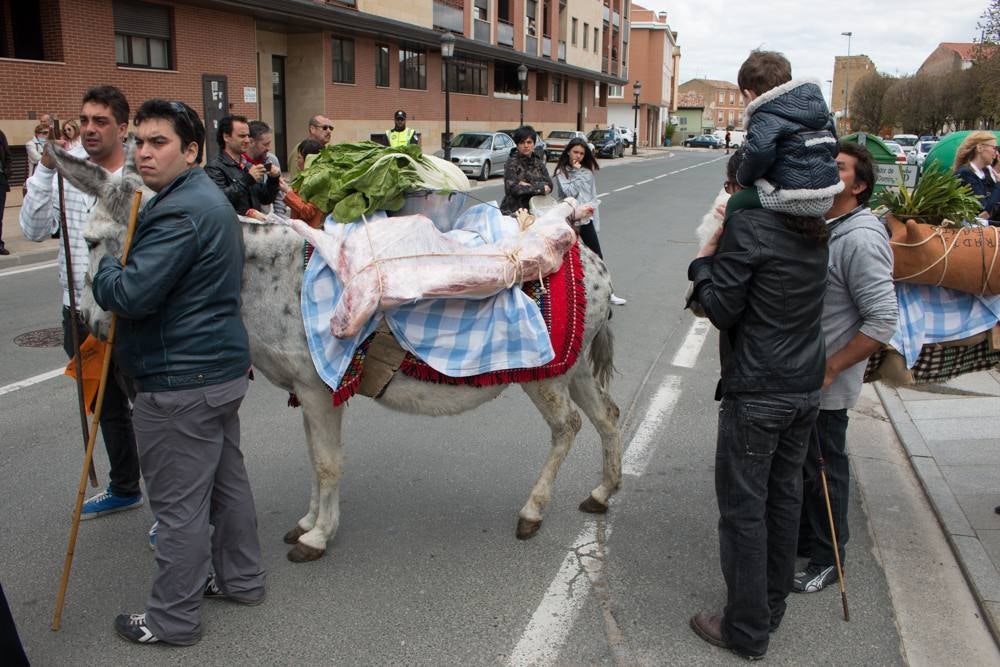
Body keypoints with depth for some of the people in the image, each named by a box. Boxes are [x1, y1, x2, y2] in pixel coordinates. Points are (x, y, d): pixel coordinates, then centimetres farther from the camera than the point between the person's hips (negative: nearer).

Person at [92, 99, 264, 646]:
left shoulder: (180, 212, -21)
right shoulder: (210, 199, 14)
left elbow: (130, 295, -26)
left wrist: (106, 269, -6)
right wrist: (121, 270, 11)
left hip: (179, 382, -11)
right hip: (220, 367, 11)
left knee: (179, 504, 2)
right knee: (226, 479, 20)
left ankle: (173, 618, 16)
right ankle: (240, 579, 36)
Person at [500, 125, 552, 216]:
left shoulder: (538, 161, 12)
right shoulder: (512, 163, -2)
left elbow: (549, 185, 1)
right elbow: (512, 188, -16)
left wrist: (528, 186, -14)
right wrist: (540, 188, -12)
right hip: (513, 211, -4)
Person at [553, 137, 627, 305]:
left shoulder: (588, 172, 10)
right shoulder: (561, 172, -1)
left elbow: (593, 197, 12)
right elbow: (569, 192, -14)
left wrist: (595, 221, 8)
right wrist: (577, 172, -10)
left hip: (586, 219, 3)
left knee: (597, 256, 2)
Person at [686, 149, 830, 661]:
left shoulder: (747, 225, -14)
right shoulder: (813, 231, 7)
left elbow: (722, 310, -14)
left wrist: (704, 258, 0)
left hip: (756, 392, -8)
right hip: (806, 388, 8)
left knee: (743, 508, 3)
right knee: (783, 496, 18)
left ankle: (746, 631, 13)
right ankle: (771, 606, 32)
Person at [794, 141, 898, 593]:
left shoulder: (861, 238, -21)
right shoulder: (818, 225, 6)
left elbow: (883, 321, -24)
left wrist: (830, 369, -22)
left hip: (826, 386, -8)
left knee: (824, 469, 7)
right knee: (798, 463, 21)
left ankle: (826, 558, 25)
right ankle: (802, 538, 40)